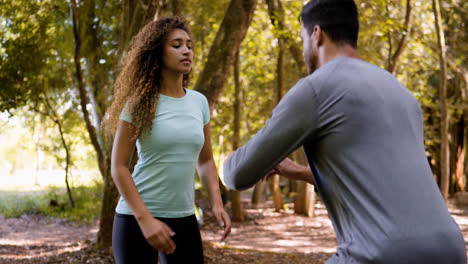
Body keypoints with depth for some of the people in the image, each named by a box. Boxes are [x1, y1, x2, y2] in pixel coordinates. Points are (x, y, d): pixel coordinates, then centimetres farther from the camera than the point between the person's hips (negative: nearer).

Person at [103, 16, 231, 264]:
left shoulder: (199, 102, 5)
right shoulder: (140, 104, -8)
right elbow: (118, 167, -9)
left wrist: (217, 203, -2)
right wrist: (145, 219, -17)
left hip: (184, 219, 4)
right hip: (137, 217, -4)